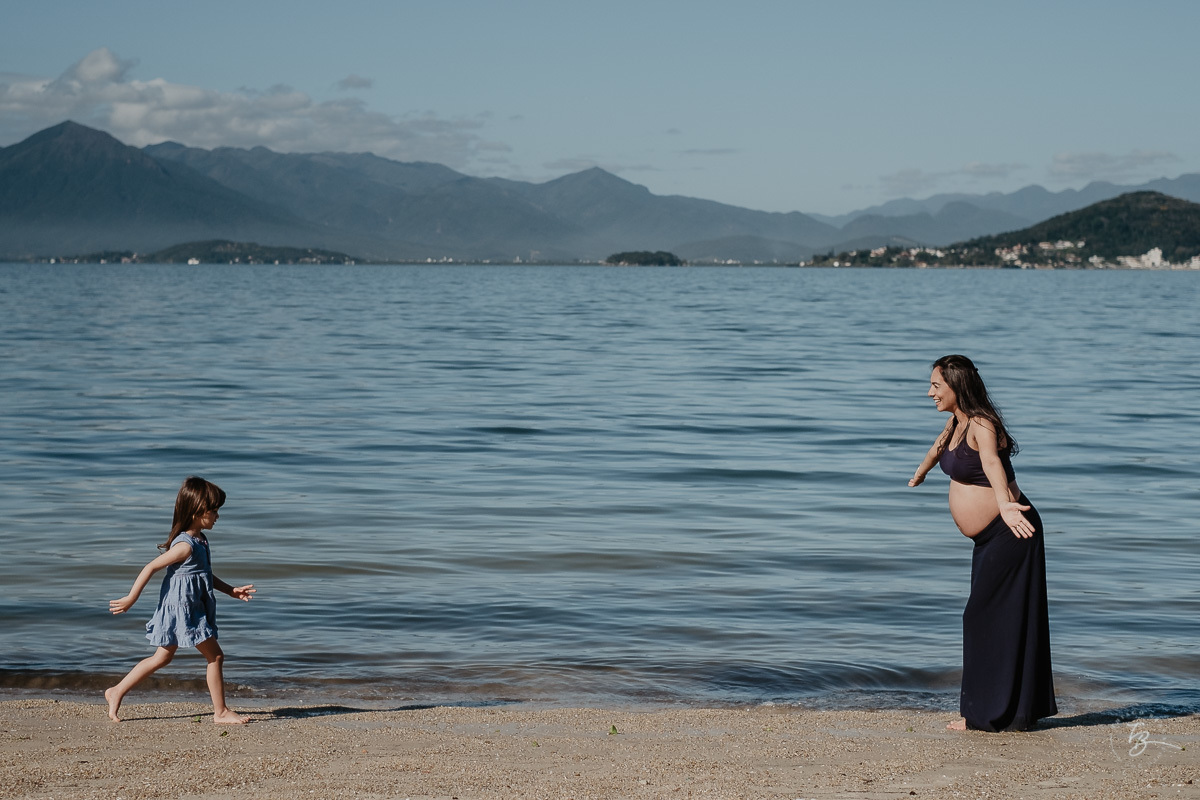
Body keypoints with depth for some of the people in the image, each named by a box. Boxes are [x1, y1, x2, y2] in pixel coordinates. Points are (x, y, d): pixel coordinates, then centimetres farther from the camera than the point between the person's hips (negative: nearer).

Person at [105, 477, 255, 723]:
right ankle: (221, 712, 5)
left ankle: (117, 692, 22)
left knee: (162, 658, 17)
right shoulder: (185, 545, -22)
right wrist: (131, 599, -18)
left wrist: (231, 590, 17)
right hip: (182, 609, -10)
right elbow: (151, 567, -21)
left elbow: (205, 574, 22)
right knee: (215, 655, -3)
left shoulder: (200, 540, 8)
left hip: (194, 609, 10)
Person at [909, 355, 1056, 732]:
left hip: (1009, 532, -10)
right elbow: (939, 447, 32)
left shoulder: (982, 426, -20)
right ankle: (1013, 711, 24)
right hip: (989, 537, 10)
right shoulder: (956, 421, 9)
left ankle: (995, 714, 2)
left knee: (988, 618, -6)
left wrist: (1004, 503, -60)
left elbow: (991, 462, -41)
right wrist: (920, 473, 51)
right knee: (992, 618, 14)